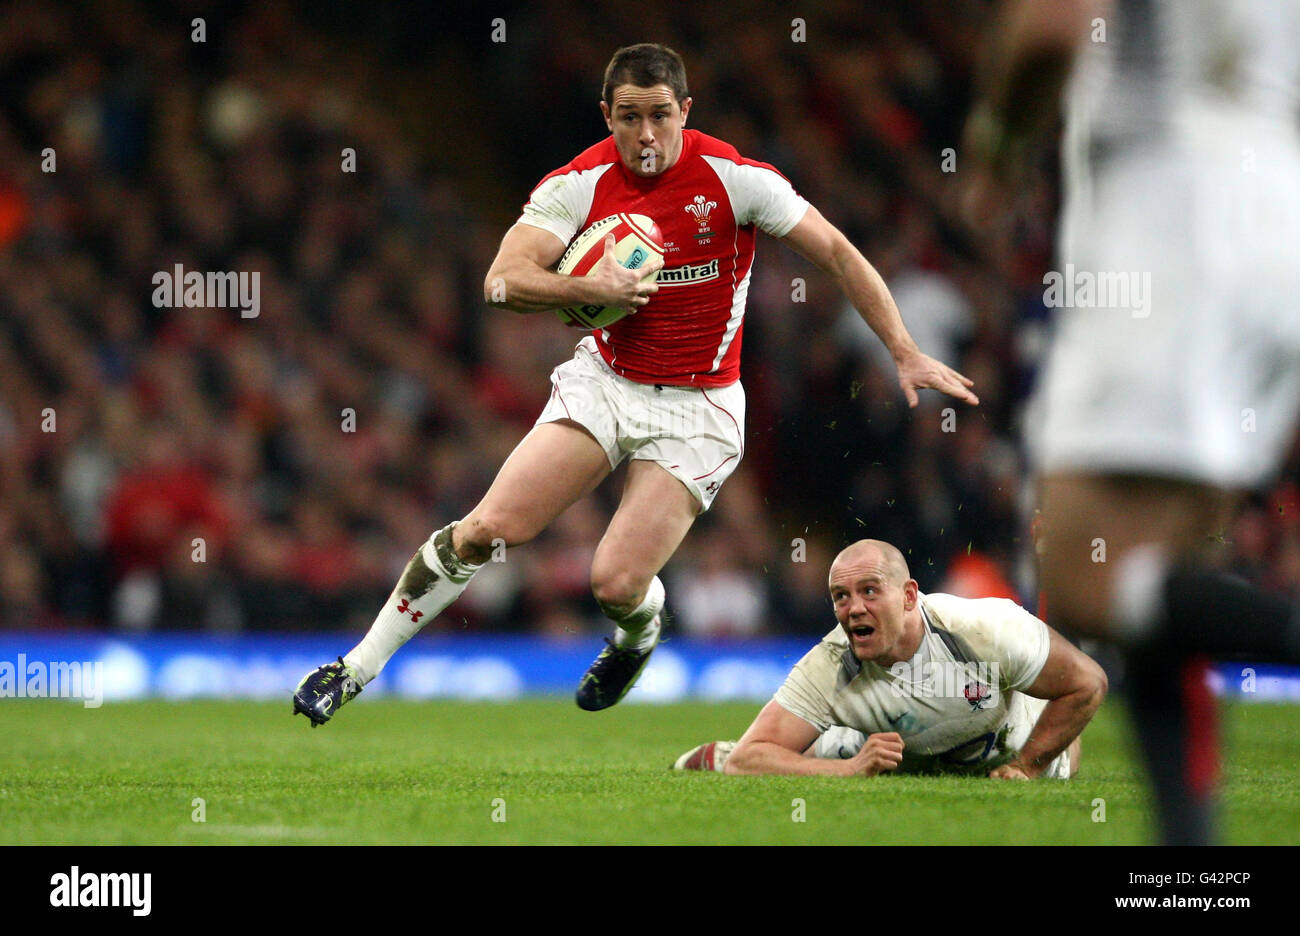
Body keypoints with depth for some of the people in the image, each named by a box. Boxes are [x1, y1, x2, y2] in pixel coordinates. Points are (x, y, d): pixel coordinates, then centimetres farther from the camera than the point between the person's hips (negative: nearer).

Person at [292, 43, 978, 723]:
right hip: (603, 382, 2)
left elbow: (839, 255, -7)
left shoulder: (734, 177, -13)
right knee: (490, 527, -13)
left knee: (617, 583, -16)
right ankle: (356, 670, 0)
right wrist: (590, 291, -33)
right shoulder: (578, 185, -8)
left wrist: (905, 354, -10)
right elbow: (503, 282, -16)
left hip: (698, 407, -2)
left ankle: (639, 633, 24)